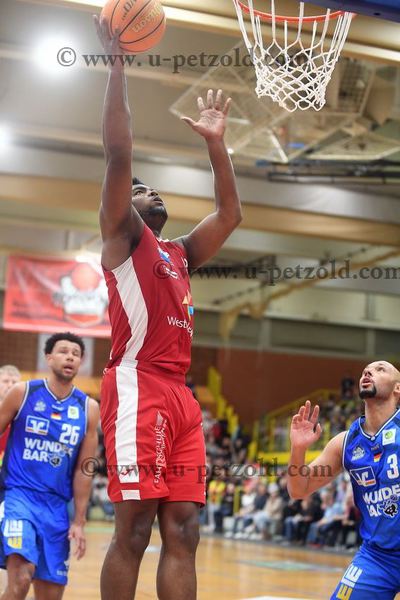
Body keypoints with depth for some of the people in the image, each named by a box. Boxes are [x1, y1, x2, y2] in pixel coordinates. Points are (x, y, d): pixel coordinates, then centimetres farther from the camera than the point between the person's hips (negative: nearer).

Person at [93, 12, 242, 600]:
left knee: (182, 531, 2)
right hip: (138, 387, -7)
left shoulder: (179, 253, 27)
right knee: (134, 527, -10)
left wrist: (215, 142, 28)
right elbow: (119, 154, -4)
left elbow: (230, 214, 31)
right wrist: (116, 63, -4)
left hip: (180, 395, 7)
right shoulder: (122, 235, 8)